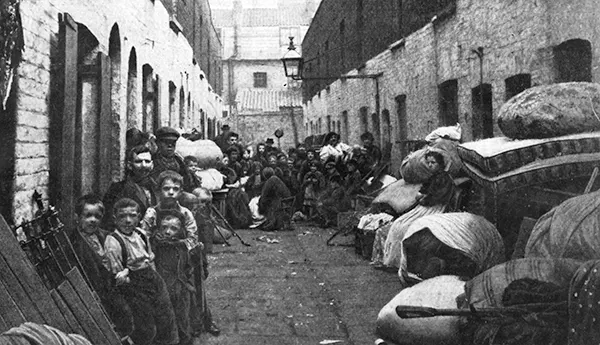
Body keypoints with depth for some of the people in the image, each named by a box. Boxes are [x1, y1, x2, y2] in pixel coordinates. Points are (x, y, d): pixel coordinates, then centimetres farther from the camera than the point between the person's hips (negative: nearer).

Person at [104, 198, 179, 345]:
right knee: (146, 332, 0)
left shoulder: (140, 234, 2)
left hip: (154, 279, 6)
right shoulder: (113, 242, -17)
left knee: (167, 321, 12)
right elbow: (117, 277, -13)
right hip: (135, 289, -6)